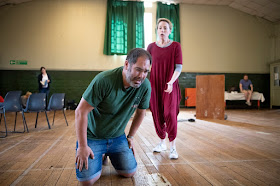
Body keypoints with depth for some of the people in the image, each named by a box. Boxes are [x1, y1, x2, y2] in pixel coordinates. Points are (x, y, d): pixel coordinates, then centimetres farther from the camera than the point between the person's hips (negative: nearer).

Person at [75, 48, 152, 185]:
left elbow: (140, 112, 4)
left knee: (129, 173, -2)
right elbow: (81, 112, -22)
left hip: (118, 137, 4)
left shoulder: (145, 86, -14)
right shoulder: (104, 80, -28)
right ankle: (100, 155, 21)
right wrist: (82, 146, -18)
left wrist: (130, 136, 8)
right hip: (92, 136, -3)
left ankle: (108, 153, 25)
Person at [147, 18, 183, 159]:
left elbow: (178, 68, -5)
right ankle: (162, 142, 26)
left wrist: (171, 82, -19)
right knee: (157, 114, 7)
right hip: (155, 85, 3)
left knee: (170, 113, -12)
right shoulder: (151, 47, 5)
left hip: (170, 86, -2)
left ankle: (173, 146, 2)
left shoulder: (176, 46, -1)